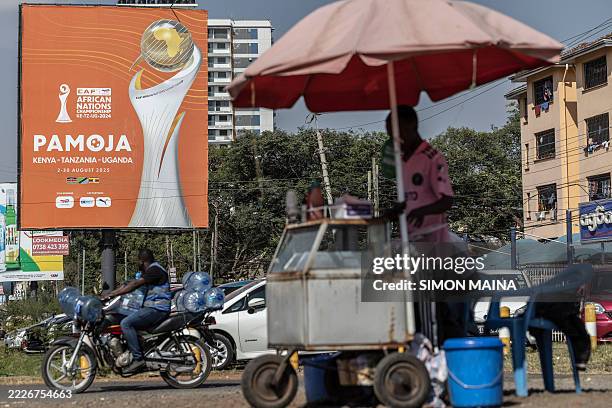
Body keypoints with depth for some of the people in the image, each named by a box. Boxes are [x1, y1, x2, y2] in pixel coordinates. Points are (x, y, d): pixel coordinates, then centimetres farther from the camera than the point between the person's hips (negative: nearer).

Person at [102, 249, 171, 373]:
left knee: (126, 323, -23)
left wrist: (113, 294, -21)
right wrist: (110, 294, 8)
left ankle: (138, 358, -25)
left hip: (157, 310, -11)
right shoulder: (148, 271, 21)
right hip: (151, 308, 11)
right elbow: (130, 284, 16)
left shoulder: (155, 270, -11)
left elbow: (134, 285, -20)